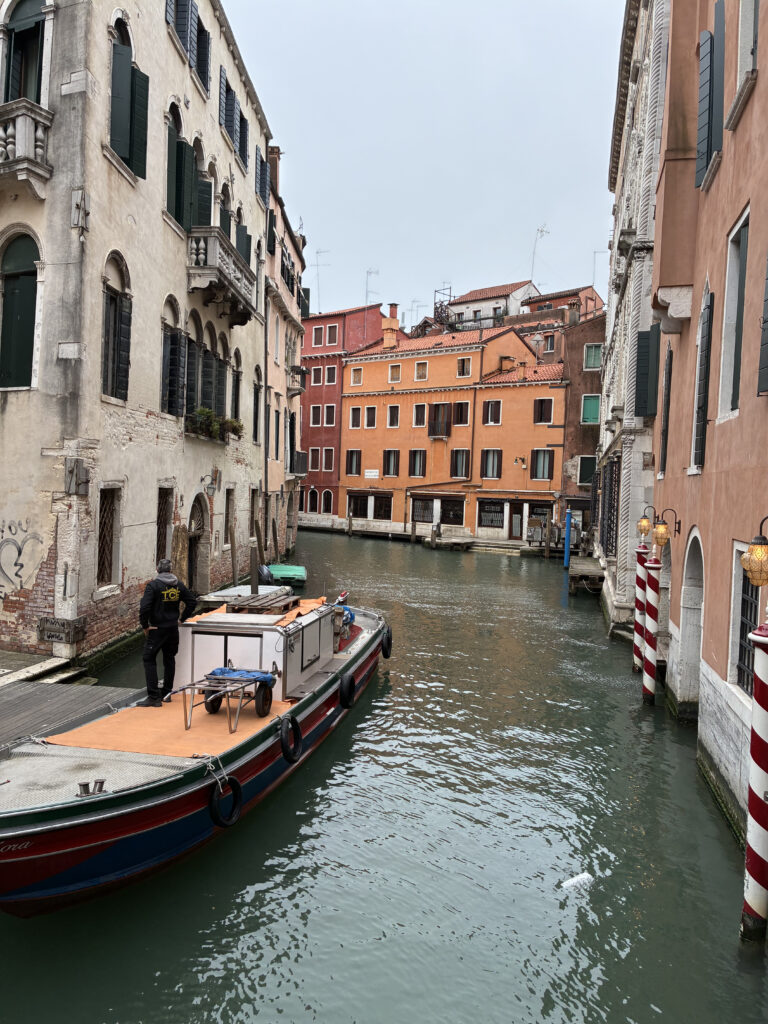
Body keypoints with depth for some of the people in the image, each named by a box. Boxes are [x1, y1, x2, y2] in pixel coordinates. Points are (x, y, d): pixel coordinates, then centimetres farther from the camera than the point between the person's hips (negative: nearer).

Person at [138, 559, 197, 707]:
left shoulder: (153, 585, -13)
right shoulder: (178, 585, 5)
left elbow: (144, 607, -21)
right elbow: (192, 601, 10)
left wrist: (145, 626, -9)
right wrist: (182, 619, 15)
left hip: (157, 629, -5)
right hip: (173, 629, 6)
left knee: (149, 660, 2)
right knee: (169, 659, 17)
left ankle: (154, 697, -3)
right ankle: (167, 692, 25)